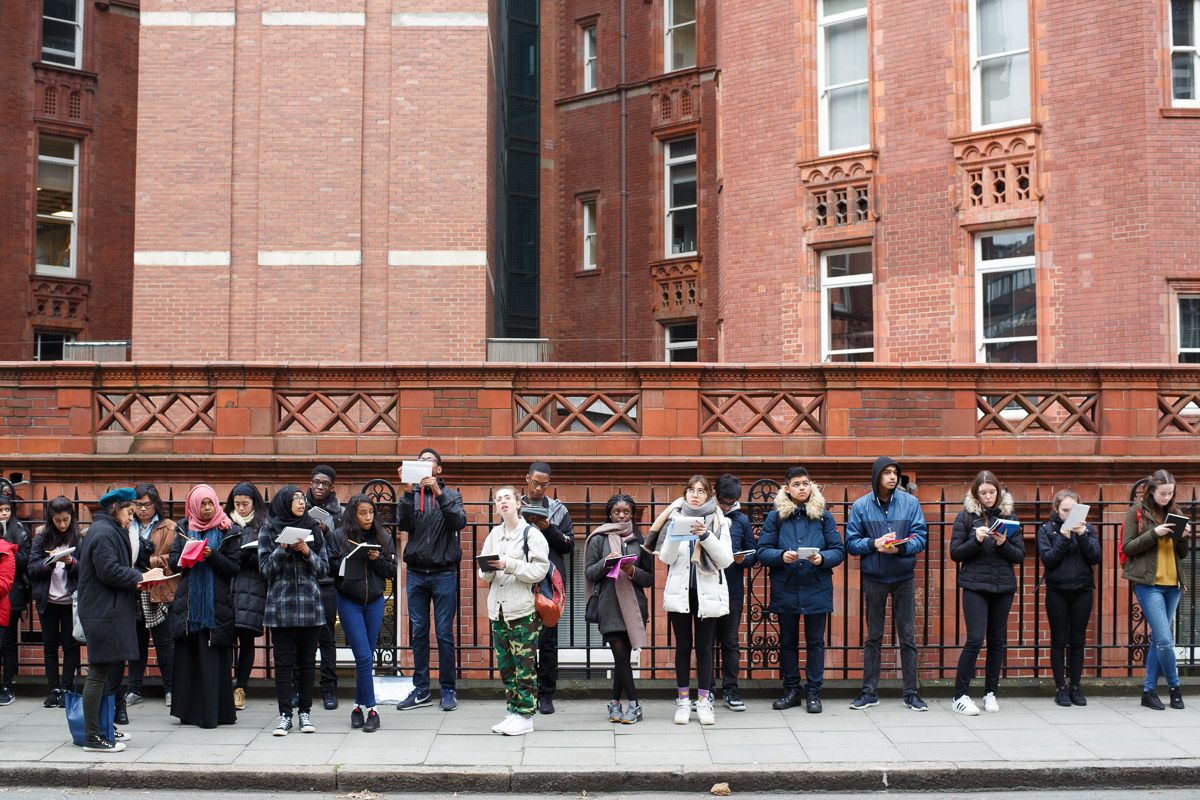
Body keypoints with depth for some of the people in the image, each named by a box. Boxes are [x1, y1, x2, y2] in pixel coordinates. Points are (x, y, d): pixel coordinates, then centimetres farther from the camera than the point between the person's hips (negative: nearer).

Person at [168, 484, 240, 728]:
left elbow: (234, 567, -2)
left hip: (216, 605, -3)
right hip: (188, 602, 3)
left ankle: (213, 712, -2)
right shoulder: (184, 530, 13)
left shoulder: (228, 532, 3)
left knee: (212, 660, -4)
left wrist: (212, 556, -17)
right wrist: (186, 555, -11)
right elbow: (173, 562, 9)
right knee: (188, 658, 3)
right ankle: (189, 710, 10)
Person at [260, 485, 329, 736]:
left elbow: (324, 569, 8)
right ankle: (285, 715, 3)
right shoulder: (268, 531, 4)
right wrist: (282, 549, -12)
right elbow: (265, 569, 1)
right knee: (283, 661, -1)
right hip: (280, 604, -2)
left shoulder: (313, 530, 9)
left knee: (307, 660, 5)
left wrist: (307, 552, -8)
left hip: (310, 603, 2)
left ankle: (305, 712, 13)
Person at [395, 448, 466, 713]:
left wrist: (439, 492, -22)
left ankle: (448, 689, 9)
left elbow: (458, 522, -12)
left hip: (444, 572, -2)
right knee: (418, 633, 6)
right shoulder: (411, 495, 8)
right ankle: (421, 690, 14)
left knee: (444, 633, 1)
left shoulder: (451, 494, 6)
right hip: (416, 572, 2)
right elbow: (403, 524, -8)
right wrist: (409, 491, -20)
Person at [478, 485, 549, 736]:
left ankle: (525, 715, 3)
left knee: (524, 665, -3)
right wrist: (489, 569, -9)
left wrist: (509, 564, -19)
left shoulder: (531, 534, -5)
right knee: (505, 665, 11)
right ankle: (513, 711, 19)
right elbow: (483, 573, 14)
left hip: (523, 610, -6)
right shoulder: (494, 534, 13)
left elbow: (539, 570, -13)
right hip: (498, 609, 6)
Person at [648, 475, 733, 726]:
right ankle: (683, 700, 11)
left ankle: (703, 700, 9)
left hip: (708, 592, 0)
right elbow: (665, 558, -2)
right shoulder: (676, 519, 5)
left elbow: (725, 559, -6)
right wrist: (676, 534, -18)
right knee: (683, 646, 4)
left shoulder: (719, 522, 3)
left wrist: (706, 536, -18)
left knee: (704, 647, 3)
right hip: (680, 591, 1)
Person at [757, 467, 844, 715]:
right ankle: (791, 690, 21)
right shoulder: (775, 517, 2)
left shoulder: (824, 516, 3)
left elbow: (839, 551, 1)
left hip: (817, 589, 0)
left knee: (815, 641, 5)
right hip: (785, 590, 1)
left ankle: (813, 692, 13)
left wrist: (822, 558, -18)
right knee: (788, 641, 10)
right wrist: (781, 556, -20)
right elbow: (762, 552, -2)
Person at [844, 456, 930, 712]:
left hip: (904, 577, 0)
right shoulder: (861, 506, -3)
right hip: (873, 578, 0)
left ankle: (911, 693, 13)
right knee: (873, 636, 8)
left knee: (908, 636, 5)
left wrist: (900, 547, -22)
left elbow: (920, 537, -4)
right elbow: (851, 543, -2)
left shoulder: (910, 502, -2)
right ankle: (869, 692, 15)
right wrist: (874, 544, -20)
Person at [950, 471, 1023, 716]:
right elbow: (955, 553, -2)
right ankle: (960, 695, -3)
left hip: (1003, 586, 3)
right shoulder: (966, 516, 0)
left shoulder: (1008, 516, 7)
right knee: (975, 639, -11)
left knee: (998, 641, 7)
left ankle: (990, 693, 18)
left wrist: (1004, 544, -12)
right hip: (975, 585, -3)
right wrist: (976, 540, -17)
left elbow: (1020, 555, 7)